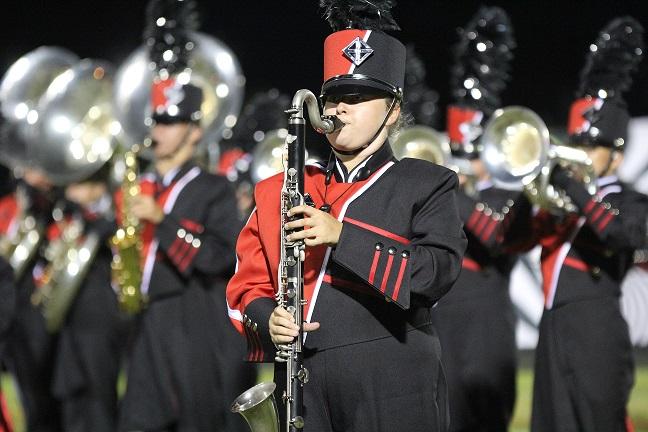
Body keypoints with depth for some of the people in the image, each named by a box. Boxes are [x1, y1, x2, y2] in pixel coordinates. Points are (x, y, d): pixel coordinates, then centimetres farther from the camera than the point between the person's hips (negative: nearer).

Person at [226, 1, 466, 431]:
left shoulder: (425, 185, 6)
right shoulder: (279, 192, 16)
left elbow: (440, 271, -10)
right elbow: (248, 284, 16)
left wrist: (342, 235, -19)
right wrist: (266, 319, -8)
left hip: (392, 392, -3)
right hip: (302, 392, 3)